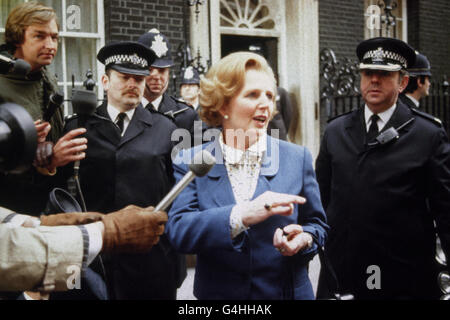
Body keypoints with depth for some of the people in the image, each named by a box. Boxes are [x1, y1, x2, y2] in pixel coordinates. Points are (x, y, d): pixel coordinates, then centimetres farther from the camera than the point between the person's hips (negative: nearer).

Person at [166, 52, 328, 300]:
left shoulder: (298, 158, -1)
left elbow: (317, 224, 5)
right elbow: (178, 231, -16)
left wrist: (304, 239, -18)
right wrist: (241, 215, -30)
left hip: (286, 291, 1)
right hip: (217, 291, -1)